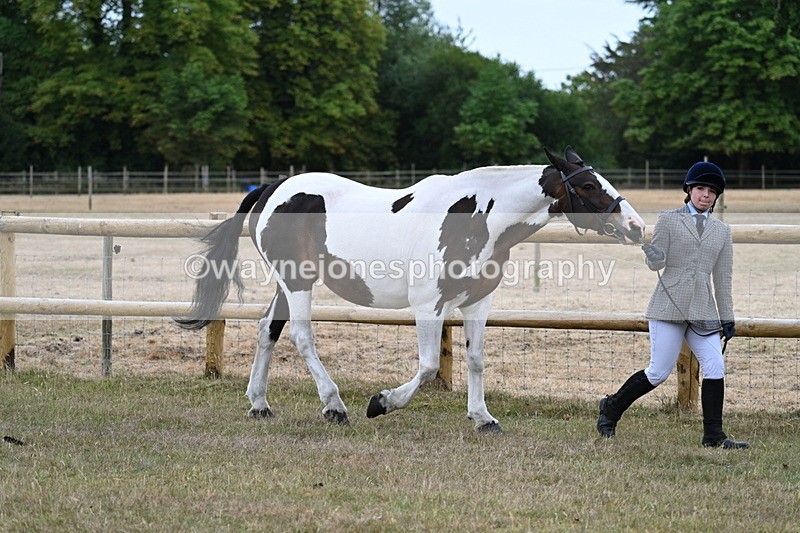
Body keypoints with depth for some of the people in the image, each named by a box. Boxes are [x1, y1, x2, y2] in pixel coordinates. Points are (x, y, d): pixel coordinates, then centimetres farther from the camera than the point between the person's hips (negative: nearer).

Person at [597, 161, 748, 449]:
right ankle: (611, 408, 17)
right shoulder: (669, 220, 5)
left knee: (715, 368, -9)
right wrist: (642, 241, -23)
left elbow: (722, 278, 15)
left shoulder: (722, 230, 15)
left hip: (703, 310, 4)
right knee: (658, 373, -4)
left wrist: (727, 317, 12)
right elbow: (657, 263, -3)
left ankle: (713, 435, -1)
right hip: (669, 305, -4)